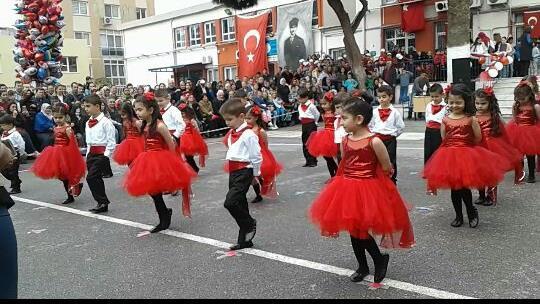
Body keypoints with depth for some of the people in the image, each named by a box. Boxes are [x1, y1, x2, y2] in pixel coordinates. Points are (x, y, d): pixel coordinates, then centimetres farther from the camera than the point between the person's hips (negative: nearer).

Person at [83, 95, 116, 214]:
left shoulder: (106, 122, -11)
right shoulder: (88, 123, 13)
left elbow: (111, 142, -12)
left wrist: (106, 156, -15)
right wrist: (88, 155, 15)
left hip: (102, 154, -8)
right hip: (91, 154, 8)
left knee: (91, 177, -14)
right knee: (96, 179, 10)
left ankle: (102, 202, -4)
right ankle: (103, 204, 19)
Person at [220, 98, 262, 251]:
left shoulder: (248, 134, -14)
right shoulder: (231, 134, 12)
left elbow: (256, 156, -12)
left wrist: (255, 174, -3)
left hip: (244, 171, -9)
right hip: (233, 172, 9)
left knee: (230, 202, -19)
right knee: (240, 205, 13)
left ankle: (250, 224, 5)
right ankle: (244, 240, 22)